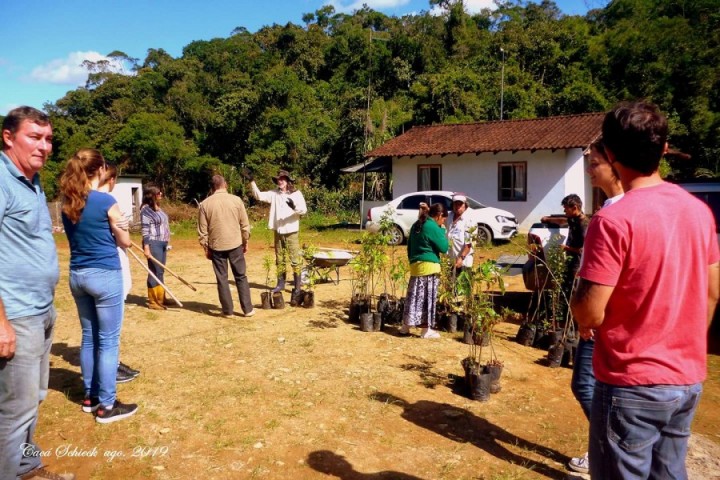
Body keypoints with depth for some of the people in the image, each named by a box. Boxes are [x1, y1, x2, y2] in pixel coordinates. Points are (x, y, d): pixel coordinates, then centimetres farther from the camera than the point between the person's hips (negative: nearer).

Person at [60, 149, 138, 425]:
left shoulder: (67, 203, 6)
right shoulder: (106, 201, -13)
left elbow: (77, 236, 16)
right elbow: (125, 242, -4)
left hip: (78, 275, 7)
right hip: (105, 275, -7)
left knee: (89, 337, 17)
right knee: (108, 341, 1)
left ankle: (90, 397, 28)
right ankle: (106, 405, 8)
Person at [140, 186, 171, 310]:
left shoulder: (158, 208, 14)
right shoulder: (146, 209, -12)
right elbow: (145, 230, -15)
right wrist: (146, 247, -19)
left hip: (162, 244, 9)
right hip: (153, 244, -9)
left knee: (161, 272, 14)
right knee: (155, 272, -5)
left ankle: (160, 298, 23)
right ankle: (153, 302, 2)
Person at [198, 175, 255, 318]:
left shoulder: (205, 204, -2)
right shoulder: (236, 200, -3)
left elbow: (202, 231, 0)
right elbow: (245, 225, 0)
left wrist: (206, 248, 10)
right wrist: (245, 242, 12)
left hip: (216, 247, 0)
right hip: (235, 244, 0)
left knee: (222, 279, 9)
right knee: (241, 277, 9)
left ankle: (227, 310, 14)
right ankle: (248, 309, 12)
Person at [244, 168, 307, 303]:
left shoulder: (296, 193, -5)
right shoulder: (274, 194, 5)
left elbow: (304, 210, -11)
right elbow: (259, 195, -1)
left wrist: (295, 207, -31)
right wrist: (251, 181, -10)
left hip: (292, 232, -4)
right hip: (278, 232, 4)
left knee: (295, 259, -2)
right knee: (279, 259, 13)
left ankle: (298, 286, 6)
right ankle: (281, 283, 24)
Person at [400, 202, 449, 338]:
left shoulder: (417, 225, 14)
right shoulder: (433, 227, -12)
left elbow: (409, 247, 19)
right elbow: (443, 248, -8)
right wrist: (442, 231, 1)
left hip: (415, 265, 8)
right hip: (429, 266, -8)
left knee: (414, 296, 14)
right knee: (428, 297, 0)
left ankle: (405, 326, 20)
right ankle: (426, 330, 6)